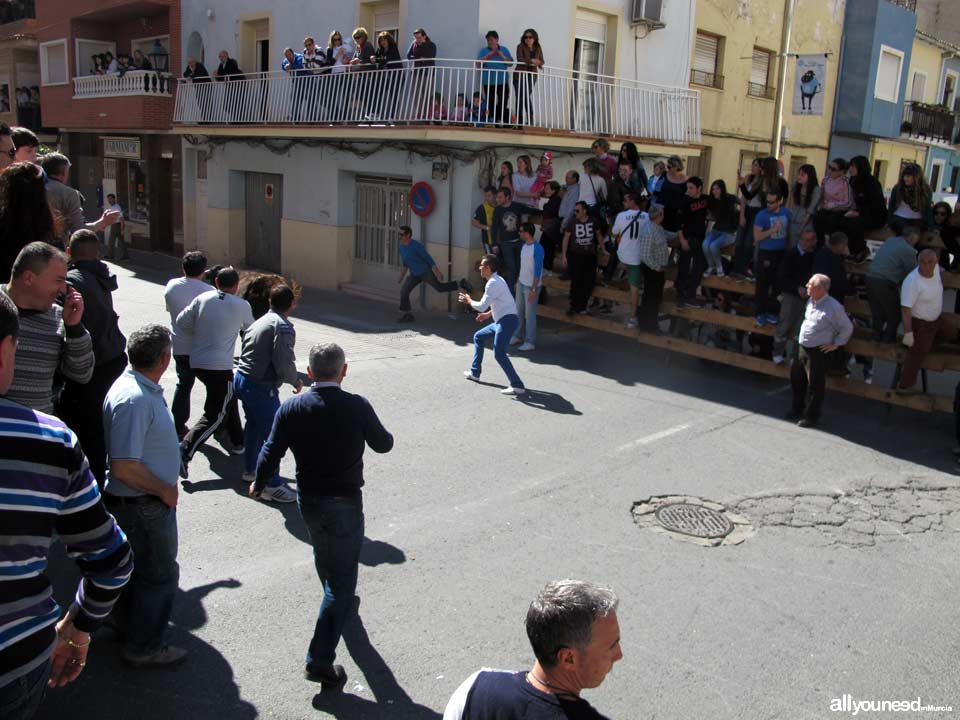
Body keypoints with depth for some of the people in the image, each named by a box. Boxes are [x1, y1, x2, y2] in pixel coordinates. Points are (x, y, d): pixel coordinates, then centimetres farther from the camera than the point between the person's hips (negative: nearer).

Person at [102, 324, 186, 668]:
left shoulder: (144, 388, 3)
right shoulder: (134, 399, -29)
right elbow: (124, 467, -30)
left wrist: (166, 486, 16)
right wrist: (164, 490, -17)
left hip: (147, 500, 10)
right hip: (142, 504, -10)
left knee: (136, 565, 25)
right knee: (159, 574, 5)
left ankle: (127, 624, 44)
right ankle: (145, 646, 21)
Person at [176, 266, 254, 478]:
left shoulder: (202, 298, 3)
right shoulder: (242, 306, -5)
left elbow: (181, 322, 4)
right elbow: (249, 327, 13)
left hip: (197, 362, 6)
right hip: (220, 367, -6)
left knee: (228, 399, 25)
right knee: (215, 415, -2)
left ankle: (236, 442, 36)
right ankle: (185, 451, -18)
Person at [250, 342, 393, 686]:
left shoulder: (291, 408, -9)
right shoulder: (357, 406, -17)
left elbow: (271, 453, -3)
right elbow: (383, 444, -3)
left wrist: (258, 484, 17)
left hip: (307, 500, 5)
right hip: (345, 503, -4)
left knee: (324, 553, 32)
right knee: (342, 577, 5)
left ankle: (338, 600, 60)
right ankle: (320, 658, 1)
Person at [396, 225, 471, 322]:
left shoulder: (416, 245, -23)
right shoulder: (402, 246, 0)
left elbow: (428, 258, -19)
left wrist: (437, 272, -20)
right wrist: (401, 276, 15)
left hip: (426, 271, -7)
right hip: (414, 274, 7)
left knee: (440, 288, 1)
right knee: (404, 291, -6)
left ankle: (460, 284, 20)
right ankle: (406, 315, 3)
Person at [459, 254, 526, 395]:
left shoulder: (493, 283, -16)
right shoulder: (497, 280, 16)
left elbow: (482, 306, -19)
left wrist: (469, 301, -1)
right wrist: (488, 314, 21)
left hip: (507, 321, -11)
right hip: (502, 320, 11)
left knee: (499, 353, -16)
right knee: (478, 336, 22)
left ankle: (517, 386, -17)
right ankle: (475, 373, 31)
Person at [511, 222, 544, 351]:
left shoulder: (537, 249, -20)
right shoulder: (524, 245, 6)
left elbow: (538, 270, -21)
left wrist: (534, 289, -22)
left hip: (531, 286, -8)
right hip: (521, 284, 8)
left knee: (529, 314, -2)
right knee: (519, 311, 16)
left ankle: (530, 342, 7)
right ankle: (518, 336, 30)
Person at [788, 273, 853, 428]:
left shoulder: (833, 307, -18)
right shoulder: (810, 301, 5)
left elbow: (847, 328, -8)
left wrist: (836, 344, -7)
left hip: (818, 351, -8)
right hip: (802, 347, 8)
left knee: (815, 384, 2)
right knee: (796, 378, 17)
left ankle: (811, 416, 15)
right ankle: (797, 409, 35)